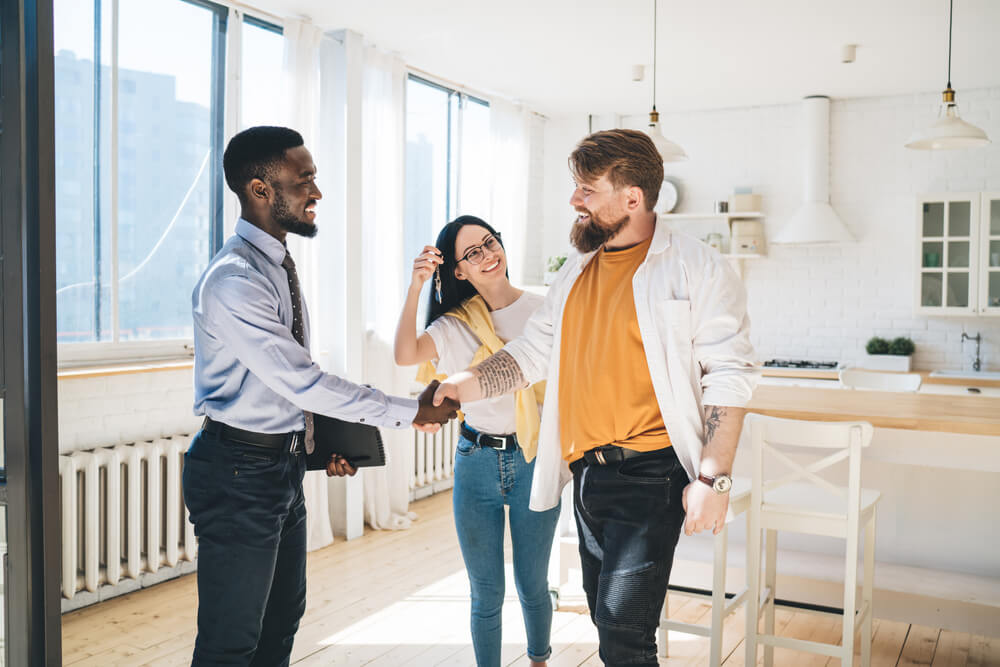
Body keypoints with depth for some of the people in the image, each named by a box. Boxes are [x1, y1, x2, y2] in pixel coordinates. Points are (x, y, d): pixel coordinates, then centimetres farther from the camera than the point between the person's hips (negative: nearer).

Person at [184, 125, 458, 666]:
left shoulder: (278, 265, 9)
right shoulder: (232, 281, -22)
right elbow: (300, 380, -24)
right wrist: (408, 412, -19)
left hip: (283, 463, 9)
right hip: (238, 470, -9)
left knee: (283, 618, 21)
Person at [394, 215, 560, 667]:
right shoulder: (456, 325, 1)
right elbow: (405, 355, -18)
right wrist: (415, 288, -26)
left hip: (533, 461, 0)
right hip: (476, 463, 1)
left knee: (532, 587, 14)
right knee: (486, 595, 10)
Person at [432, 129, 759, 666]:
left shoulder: (697, 268, -7)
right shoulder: (577, 270, 13)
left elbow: (728, 375, -10)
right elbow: (533, 350, 15)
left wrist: (712, 479, -15)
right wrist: (467, 384, 0)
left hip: (649, 476, -7)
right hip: (587, 474, 7)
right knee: (607, 618, 18)